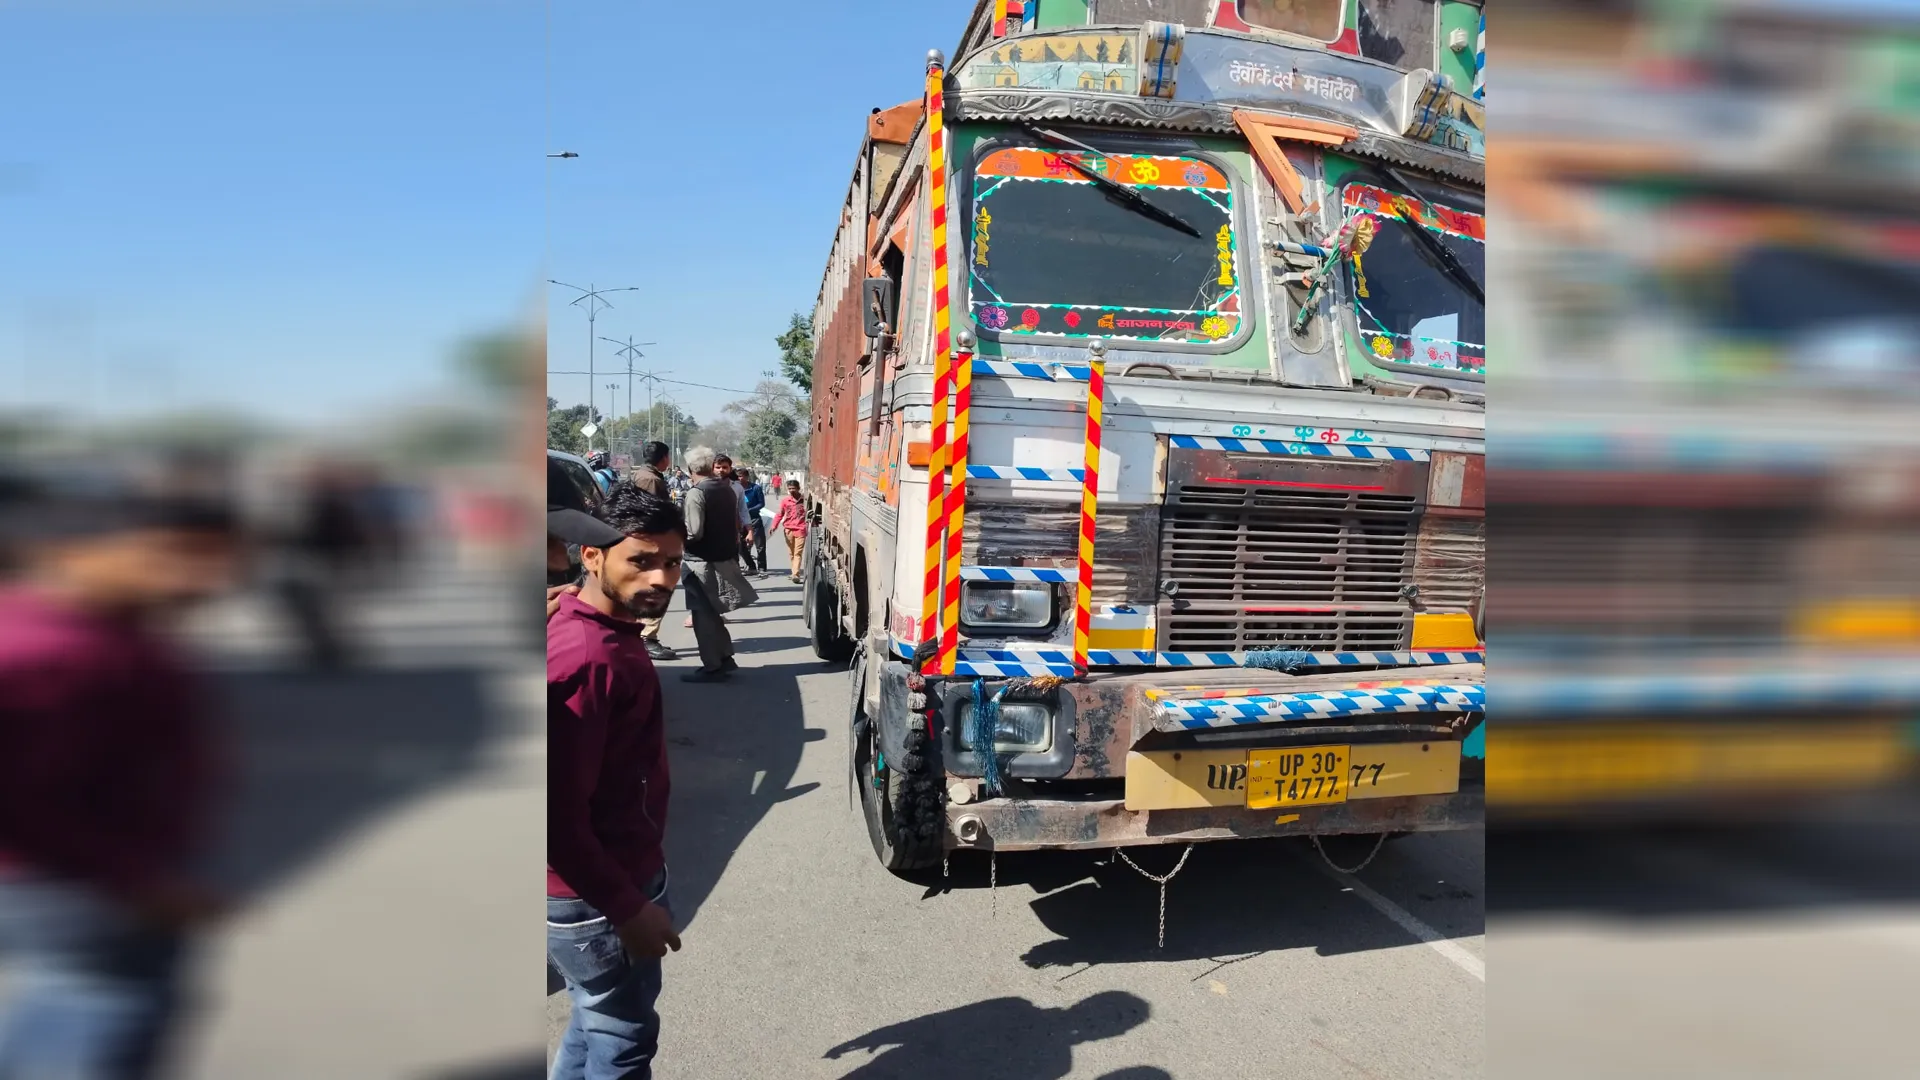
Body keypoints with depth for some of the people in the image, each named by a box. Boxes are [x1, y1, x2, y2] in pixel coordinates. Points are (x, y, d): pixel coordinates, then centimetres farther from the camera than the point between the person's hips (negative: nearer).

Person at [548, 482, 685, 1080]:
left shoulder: (608, 631, 3)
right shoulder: (586, 659, -29)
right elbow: (557, 815, -29)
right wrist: (628, 907, -22)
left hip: (614, 877, 9)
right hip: (595, 899, -9)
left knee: (598, 1024, 26)